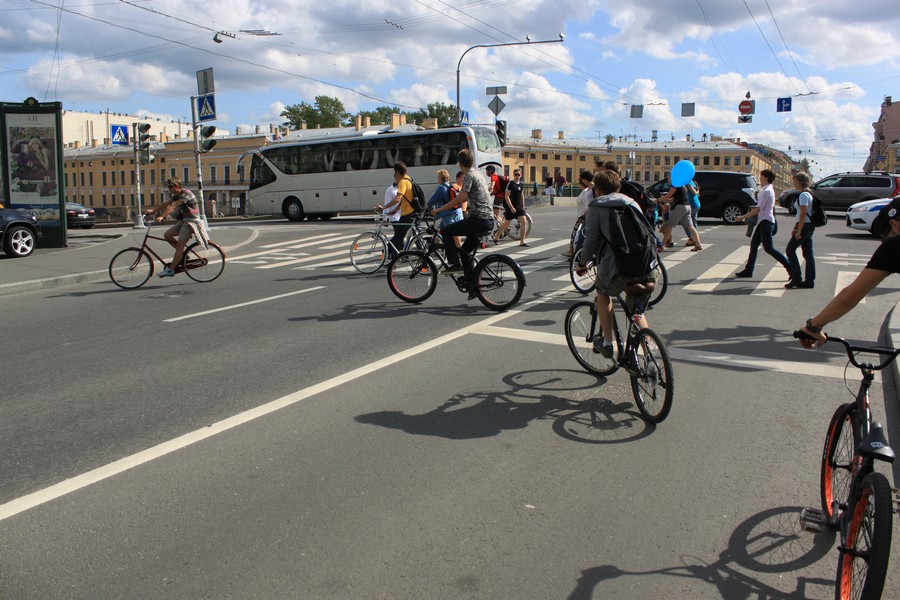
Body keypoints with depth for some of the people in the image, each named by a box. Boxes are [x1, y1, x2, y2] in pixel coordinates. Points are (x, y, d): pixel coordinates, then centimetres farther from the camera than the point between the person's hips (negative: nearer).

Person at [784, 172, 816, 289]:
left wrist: (799, 231, -20)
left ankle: (796, 279, -2)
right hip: (809, 226, 10)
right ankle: (809, 281, 10)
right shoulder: (808, 194, 17)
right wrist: (795, 228, 22)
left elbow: (803, 214, -20)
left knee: (790, 250, -2)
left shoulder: (803, 195, -15)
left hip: (805, 226, -10)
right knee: (808, 254, 8)